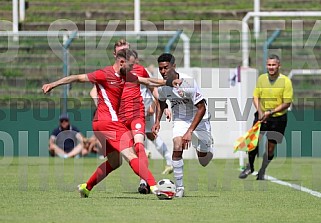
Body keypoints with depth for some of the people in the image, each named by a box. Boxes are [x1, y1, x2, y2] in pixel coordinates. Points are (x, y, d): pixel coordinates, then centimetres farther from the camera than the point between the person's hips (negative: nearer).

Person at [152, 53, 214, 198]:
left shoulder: (188, 82, -30)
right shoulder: (161, 85, -13)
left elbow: (202, 108, -27)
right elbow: (161, 102, 12)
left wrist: (190, 132, -31)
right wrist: (157, 121, -1)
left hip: (198, 119, -3)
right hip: (180, 119, 3)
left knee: (203, 157, 4)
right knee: (177, 149, -21)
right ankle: (179, 188, -14)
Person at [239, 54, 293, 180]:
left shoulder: (285, 81, -10)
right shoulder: (261, 78, 1)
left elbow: (287, 103, -11)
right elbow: (255, 97, 7)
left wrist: (271, 112, -19)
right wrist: (260, 111, -11)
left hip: (278, 119, -2)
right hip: (261, 117, 2)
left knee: (270, 147, 3)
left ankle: (262, 172, 22)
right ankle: (250, 167, 14)